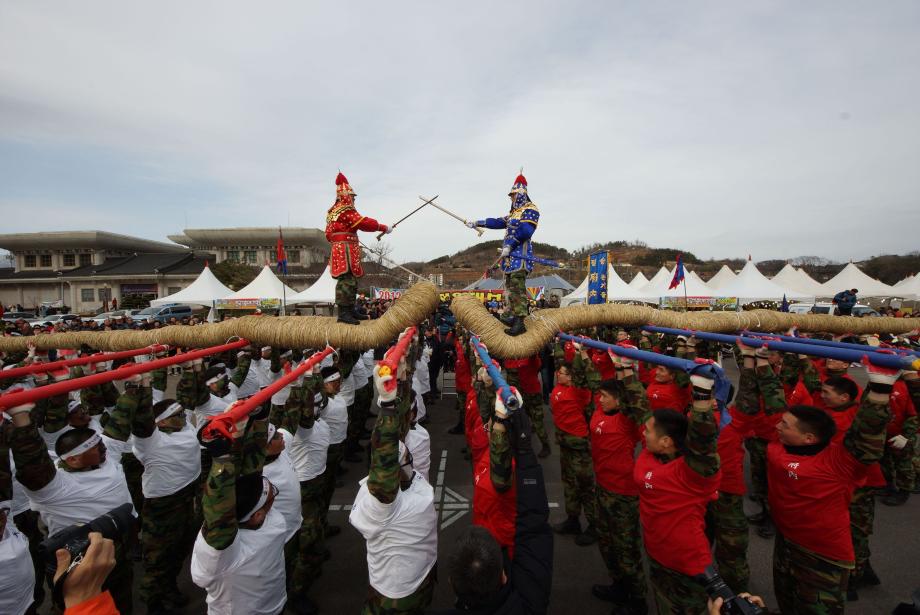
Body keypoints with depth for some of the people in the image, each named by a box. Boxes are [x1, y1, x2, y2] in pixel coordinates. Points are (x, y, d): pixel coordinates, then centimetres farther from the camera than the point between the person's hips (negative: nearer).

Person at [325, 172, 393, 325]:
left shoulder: (332, 211, 20)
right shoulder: (345, 210, -11)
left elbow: (329, 235, 24)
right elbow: (364, 223, -18)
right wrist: (384, 228, -9)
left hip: (338, 249, 11)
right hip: (346, 250, -11)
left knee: (351, 281, 15)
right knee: (347, 280, -13)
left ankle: (349, 311, 22)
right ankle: (344, 313, -15)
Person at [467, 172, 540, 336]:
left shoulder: (530, 209, -4)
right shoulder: (515, 211, 26)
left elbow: (525, 231, -18)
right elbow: (498, 222, 28)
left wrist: (509, 245, -20)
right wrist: (477, 223, 28)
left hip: (520, 254, -10)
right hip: (511, 255, 10)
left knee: (517, 287, -16)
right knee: (510, 286, 12)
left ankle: (520, 323, -19)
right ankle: (515, 316, 21)